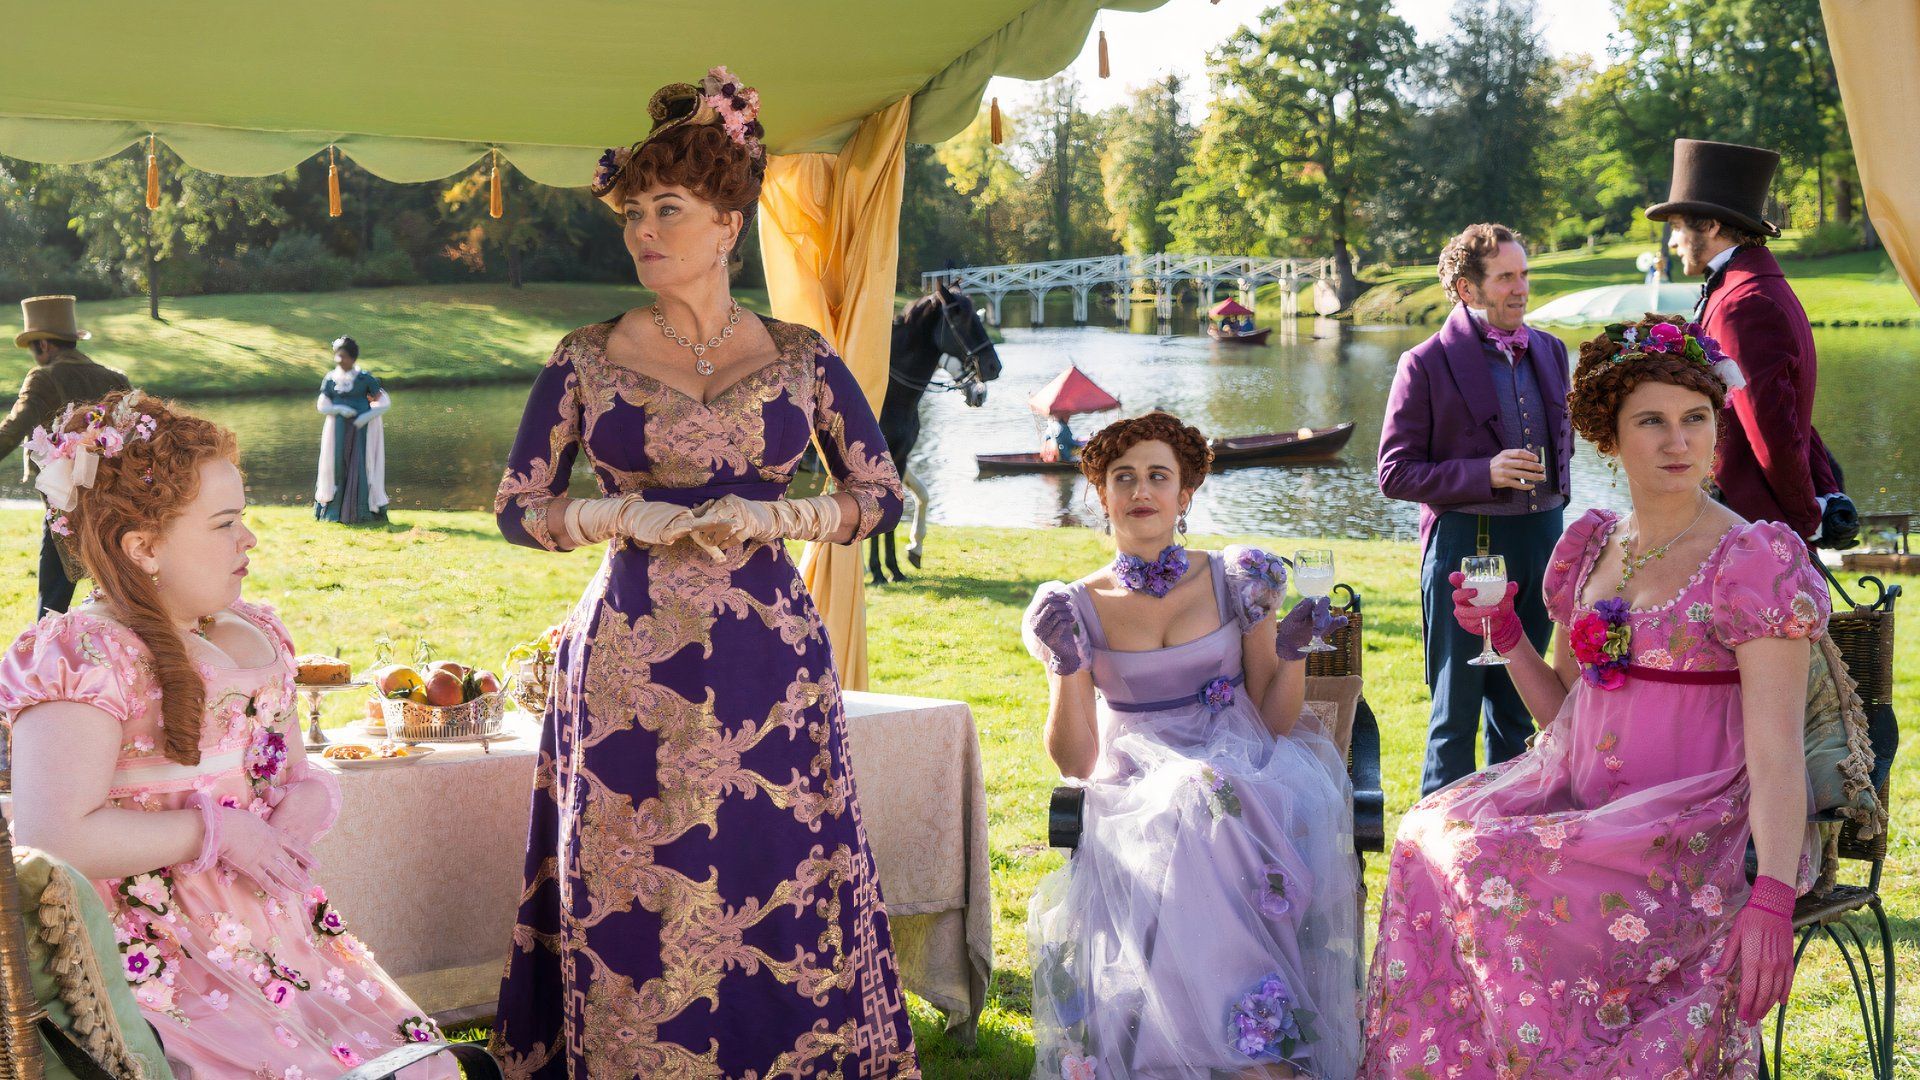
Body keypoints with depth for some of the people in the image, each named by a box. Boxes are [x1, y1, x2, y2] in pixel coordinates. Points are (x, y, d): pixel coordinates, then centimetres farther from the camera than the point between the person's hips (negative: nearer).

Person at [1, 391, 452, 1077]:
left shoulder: (257, 635, 13)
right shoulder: (86, 656, -12)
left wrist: (311, 795, 2)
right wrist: (217, 830, -16)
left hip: (278, 926, 7)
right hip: (159, 960, -7)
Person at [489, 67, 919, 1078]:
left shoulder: (799, 359, 4)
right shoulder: (587, 361, 3)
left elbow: (881, 494, 8)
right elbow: (518, 508, 7)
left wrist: (771, 517, -8)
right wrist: (624, 516, -10)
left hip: (768, 662, 0)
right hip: (629, 663, 0)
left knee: (777, 892, 2)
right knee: (632, 908, 2)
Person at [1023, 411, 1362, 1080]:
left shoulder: (1234, 583, 7)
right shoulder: (1080, 607, 6)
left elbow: (1276, 722, 7)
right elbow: (1076, 762, 0)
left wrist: (1291, 650, -10)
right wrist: (1066, 664, -12)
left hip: (1245, 769, 1)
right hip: (1143, 793, 0)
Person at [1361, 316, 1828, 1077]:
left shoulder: (1754, 560, -8)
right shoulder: (1591, 545, 11)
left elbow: (1776, 749, -15)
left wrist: (1772, 896, -26)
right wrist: (1505, 634, 2)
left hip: (1691, 820, -6)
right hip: (1578, 798, 6)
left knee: (1497, 868, -28)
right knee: (1433, 831, -18)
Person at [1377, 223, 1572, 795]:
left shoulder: (1549, 351, 10)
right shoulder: (1427, 364, -8)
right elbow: (1395, 473, -10)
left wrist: (1555, 490, 12)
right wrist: (1484, 473, -20)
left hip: (1541, 539, 6)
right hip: (1465, 543, -5)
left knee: (1516, 704, 14)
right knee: (1456, 710, 0)